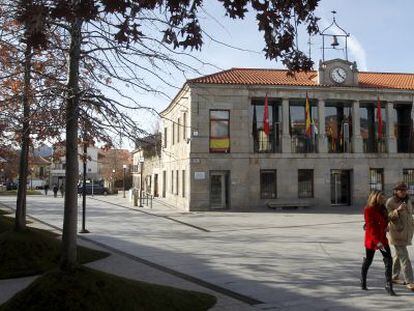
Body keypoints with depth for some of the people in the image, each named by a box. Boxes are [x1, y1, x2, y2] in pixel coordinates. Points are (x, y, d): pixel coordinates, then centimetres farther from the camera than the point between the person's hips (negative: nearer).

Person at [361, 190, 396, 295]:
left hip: (382, 238, 7)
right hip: (371, 239, -7)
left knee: (388, 260, -5)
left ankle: (388, 286, -1)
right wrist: (377, 241, -26)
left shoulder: (382, 208, 9)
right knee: (368, 260, 8)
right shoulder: (368, 210, -15)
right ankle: (363, 282, 28)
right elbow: (371, 227, -20)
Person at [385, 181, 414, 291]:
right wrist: (398, 210, -31)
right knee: (404, 257, -11)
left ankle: (394, 277, 30)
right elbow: (389, 216, -17)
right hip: (397, 232, -8)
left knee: (399, 254, 17)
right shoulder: (390, 202, -13)